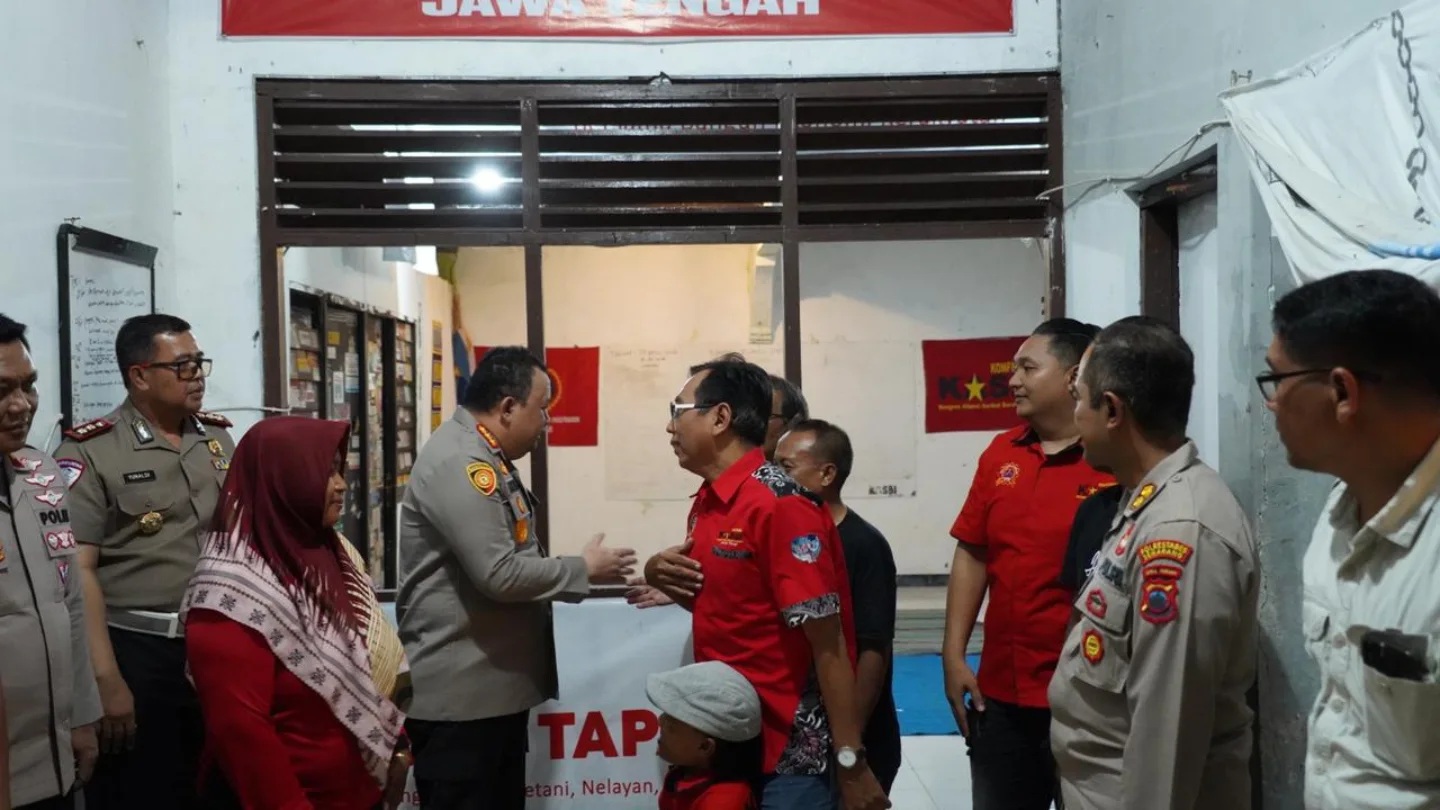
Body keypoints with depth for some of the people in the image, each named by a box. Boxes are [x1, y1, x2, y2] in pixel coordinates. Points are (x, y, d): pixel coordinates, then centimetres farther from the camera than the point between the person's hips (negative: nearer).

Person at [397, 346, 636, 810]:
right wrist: (584, 570, -12)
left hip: (497, 689, 10)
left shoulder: (485, 459, 14)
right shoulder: (458, 462, -19)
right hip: (458, 696, -10)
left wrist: (579, 572, 7)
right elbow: (499, 575, -24)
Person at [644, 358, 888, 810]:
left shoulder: (780, 504, -19)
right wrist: (661, 578, -2)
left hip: (791, 756, -8)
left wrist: (850, 762, -19)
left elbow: (828, 643, -20)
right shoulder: (707, 502, 6)